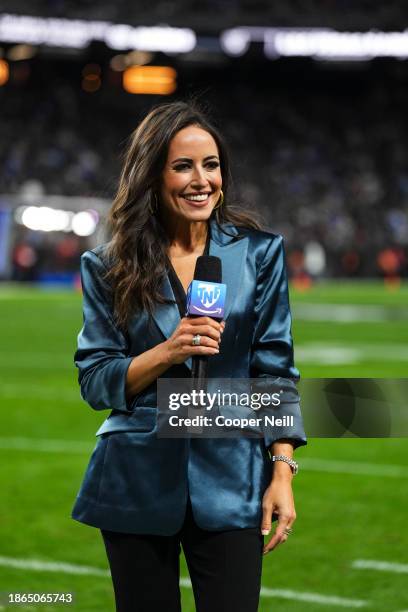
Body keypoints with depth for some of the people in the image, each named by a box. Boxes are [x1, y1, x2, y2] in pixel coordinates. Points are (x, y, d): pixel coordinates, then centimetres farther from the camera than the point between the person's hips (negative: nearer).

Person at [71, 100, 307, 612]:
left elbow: (276, 371, 2)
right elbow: (94, 382, -1)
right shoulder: (108, 268, 2)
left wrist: (282, 473, -6)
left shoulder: (259, 254, 3)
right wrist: (167, 352, -17)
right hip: (138, 486, 1)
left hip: (230, 485, 0)